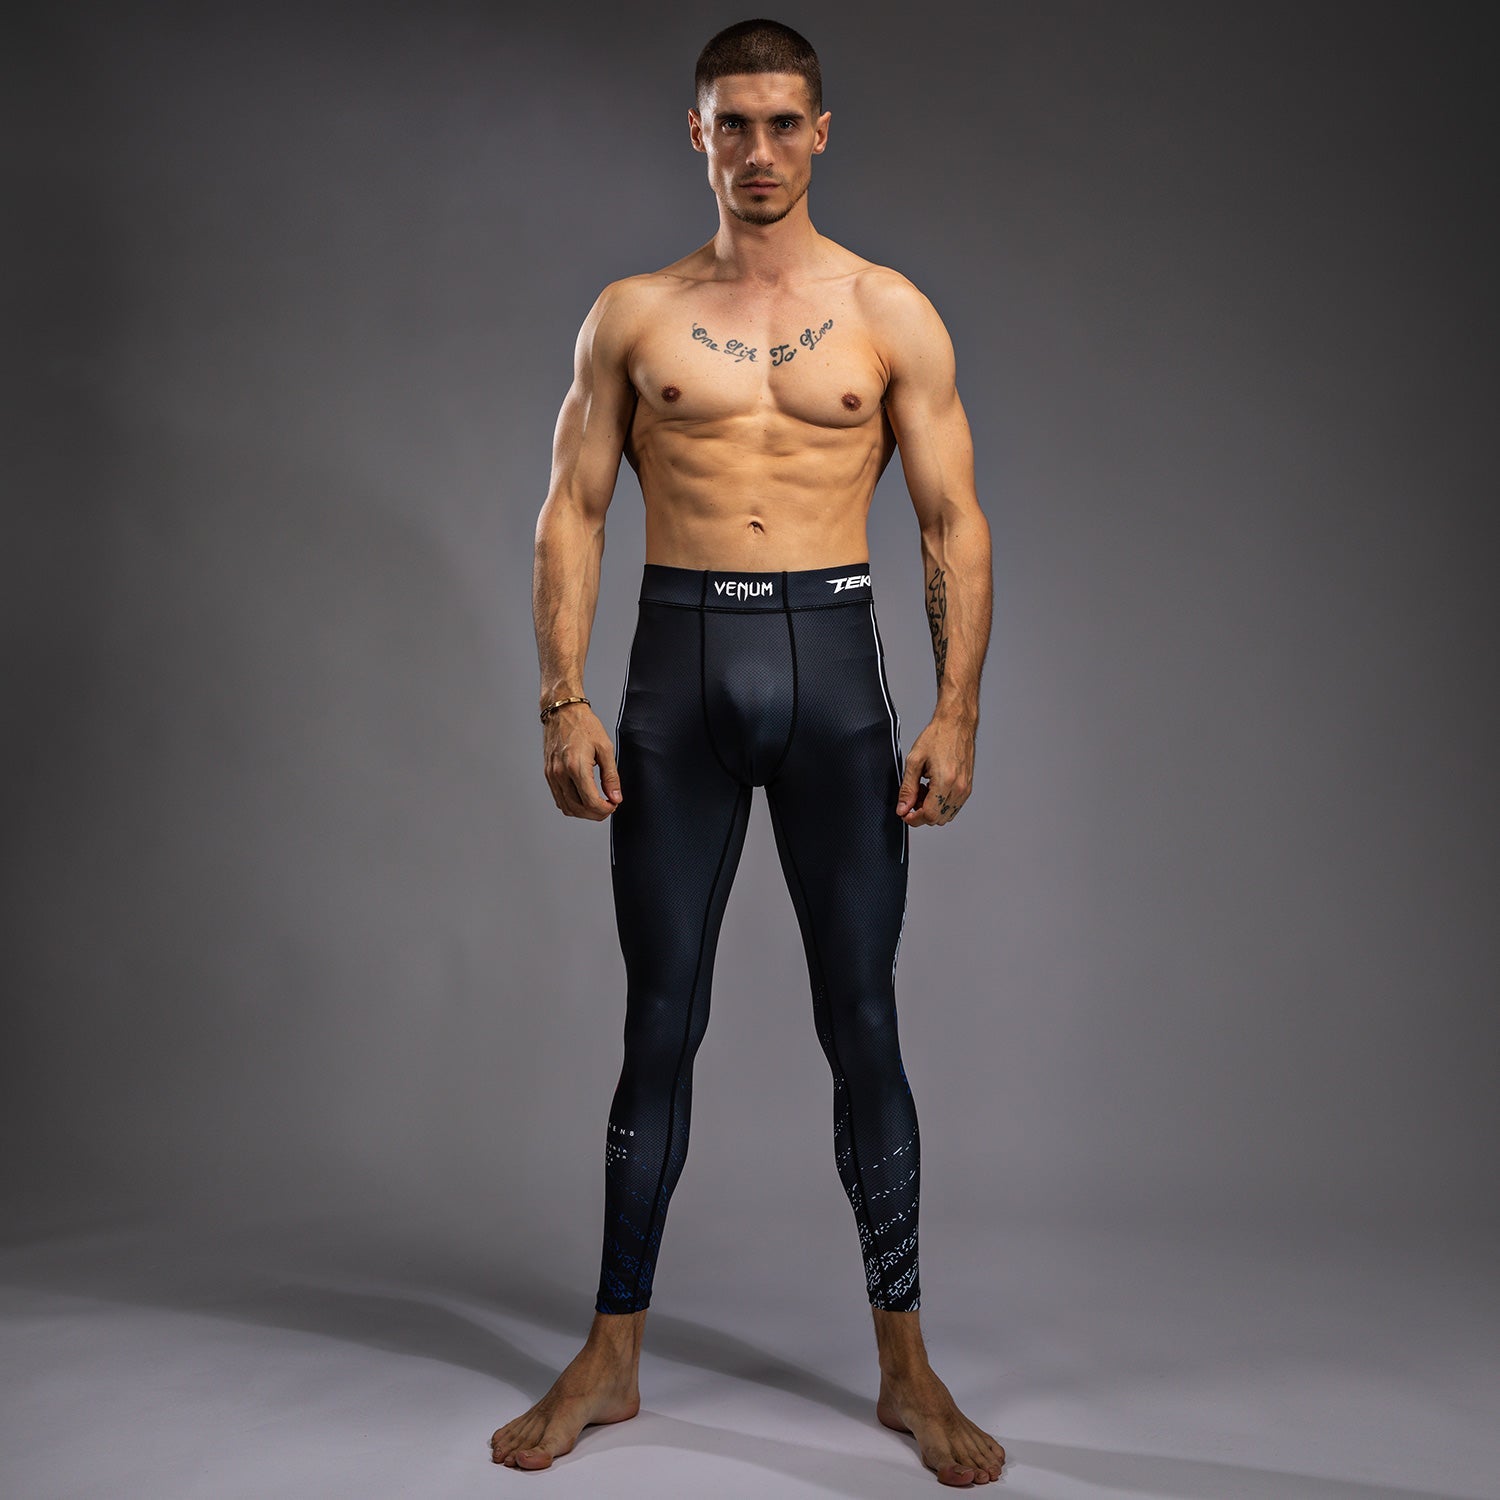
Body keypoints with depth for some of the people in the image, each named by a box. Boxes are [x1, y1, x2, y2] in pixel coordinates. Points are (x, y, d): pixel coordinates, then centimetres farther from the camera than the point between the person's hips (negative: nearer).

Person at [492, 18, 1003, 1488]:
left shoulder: (892, 315, 7)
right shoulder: (630, 314, 9)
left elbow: (956, 523, 4)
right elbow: (571, 512, 6)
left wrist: (957, 713, -6)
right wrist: (562, 702, -5)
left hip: (832, 665, 0)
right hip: (679, 667, 1)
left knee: (861, 1019, 3)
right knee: (660, 1020, 5)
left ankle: (905, 1365, 16)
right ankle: (612, 1355, 19)